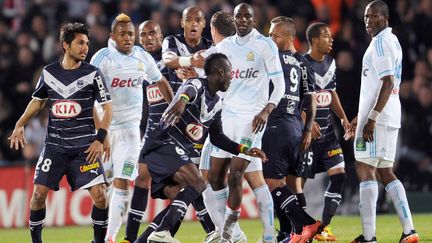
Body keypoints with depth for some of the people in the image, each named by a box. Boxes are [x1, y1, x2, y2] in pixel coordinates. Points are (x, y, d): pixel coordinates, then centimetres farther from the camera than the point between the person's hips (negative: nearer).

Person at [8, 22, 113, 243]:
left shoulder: (92, 74, -3)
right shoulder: (49, 72, 5)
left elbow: (107, 108, -1)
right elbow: (38, 101, 21)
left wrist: (100, 139, -10)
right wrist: (20, 125, 13)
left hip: (84, 147, -2)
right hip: (54, 145, 2)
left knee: (99, 194, -12)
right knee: (39, 192, -3)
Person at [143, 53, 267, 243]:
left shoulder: (216, 102, 16)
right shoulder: (197, 85, -13)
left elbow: (217, 137, 25)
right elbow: (189, 90, -40)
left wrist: (245, 150, 17)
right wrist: (182, 100, -64)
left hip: (179, 152, 11)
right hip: (164, 144, -11)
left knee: (179, 200, 17)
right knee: (197, 183, -28)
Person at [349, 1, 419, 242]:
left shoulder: (381, 42, -12)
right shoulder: (392, 41, 18)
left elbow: (387, 84, -21)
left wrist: (371, 118, -24)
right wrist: (362, 116, 29)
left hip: (378, 117, -10)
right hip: (391, 116, 10)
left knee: (365, 170, -8)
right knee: (385, 172, 12)